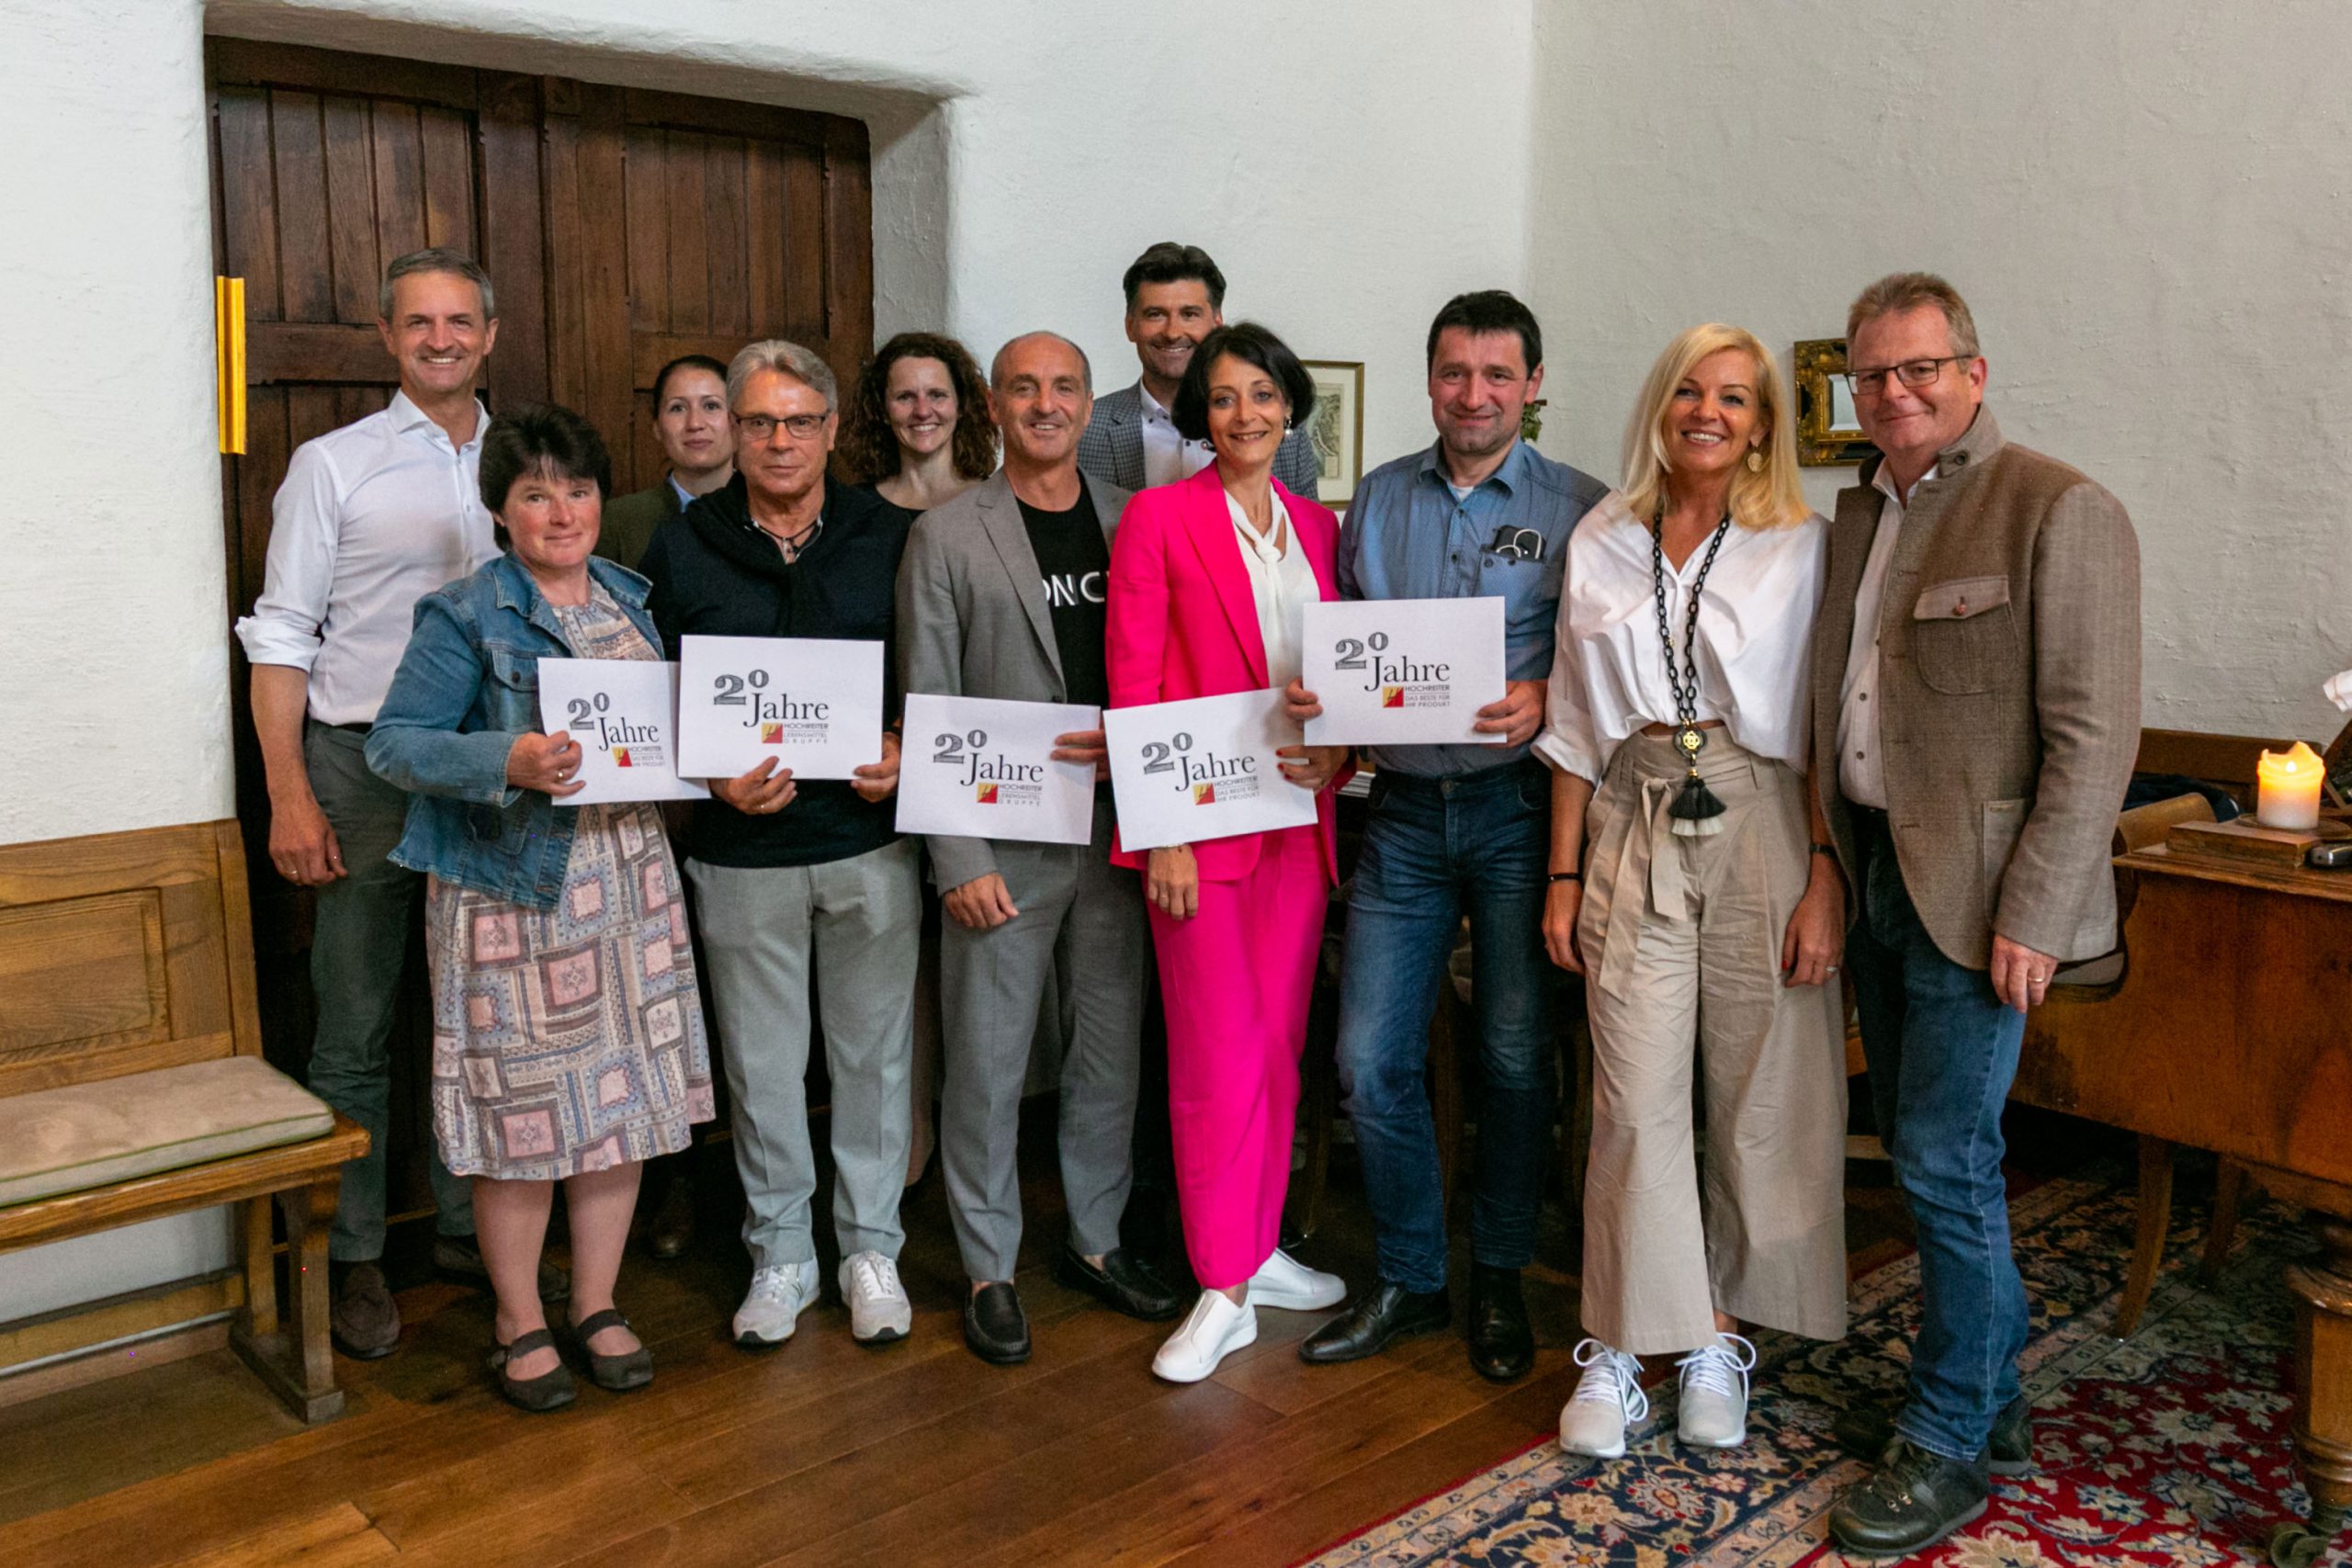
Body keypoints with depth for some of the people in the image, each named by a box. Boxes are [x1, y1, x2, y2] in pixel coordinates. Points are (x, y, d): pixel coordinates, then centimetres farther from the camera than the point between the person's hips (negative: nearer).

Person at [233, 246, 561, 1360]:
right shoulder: (333, 465, 2)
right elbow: (283, 638, 0)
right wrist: (289, 797, -9)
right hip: (366, 767, -3)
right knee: (357, 1027, 2)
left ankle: (470, 1227, 23)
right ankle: (352, 1256, 15)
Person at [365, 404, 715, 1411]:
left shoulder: (630, 599, 11)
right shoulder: (466, 618, -7)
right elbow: (394, 743, -11)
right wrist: (508, 761, -26)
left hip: (628, 883, 6)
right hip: (513, 890, -5)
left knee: (622, 1094, 10)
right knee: (523, 1105, 2)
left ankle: (597, 1305, 27)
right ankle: (519, 1326, 21)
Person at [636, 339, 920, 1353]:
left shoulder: (888, 538, 3)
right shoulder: (682, 550, 3)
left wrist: (904, 757, -10)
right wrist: (716, 780, -12)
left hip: (871, 841, 0)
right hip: (744, 854, 0)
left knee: (874, 1049, 10)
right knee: (761, 1062, 10)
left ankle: (871, 1247, 28)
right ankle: (780, 1254, 28)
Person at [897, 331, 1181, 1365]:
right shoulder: (947, 537, -2)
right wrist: (959, 860, -11)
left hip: (1116, 833, 4)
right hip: (1004, 848, -3)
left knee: (1111, 1050, 12)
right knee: (988, 1063, 4)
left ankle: (1094, 1238, 30)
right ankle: (990, 1268, 20)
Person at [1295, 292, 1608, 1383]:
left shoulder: (1580, 508, 1)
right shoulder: (1378, 498, 11)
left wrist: (1544, 701, -20)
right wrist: (1315, 692, -5)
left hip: (1519, 807, -2)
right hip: (1404, 809, 3)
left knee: (1515, 1056, 6)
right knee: (1371, 1059, 1)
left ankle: (1498, 1282, 26)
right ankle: (1407, 1278, 21)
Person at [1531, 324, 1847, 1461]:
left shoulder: (1801, 547, 2)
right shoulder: (1600, 545, 8)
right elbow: (1576, 727, 9)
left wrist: (1825, 881, -9)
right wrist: (1564, 876, 6)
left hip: (1760, 828, -1)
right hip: (1633, 832, 1)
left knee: (1765, 1100, 5)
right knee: (1635, 1101, 0)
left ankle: (1720, 1340, 21)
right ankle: (1619, 1352, 12)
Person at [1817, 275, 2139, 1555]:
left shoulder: (2058, 512, -10)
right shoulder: (1858, 514, 13)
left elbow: (2093, 734, -15)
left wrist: (2033, 913, -19)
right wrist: (1832, 864, 9)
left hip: (1977, 890, -7)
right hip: (1878, 872, 8)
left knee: (1946, 1158, -4)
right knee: (1917, 1145, 15)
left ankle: (1949, 1444, 13)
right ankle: (1987, 1397, 32)